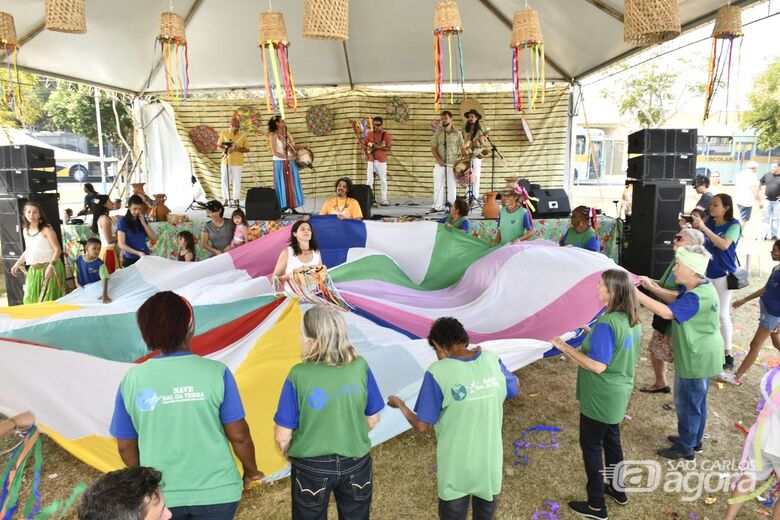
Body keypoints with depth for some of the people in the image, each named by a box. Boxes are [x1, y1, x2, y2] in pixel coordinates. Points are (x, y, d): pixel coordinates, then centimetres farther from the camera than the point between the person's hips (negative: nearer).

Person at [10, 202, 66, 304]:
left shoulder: (46, 229, -9)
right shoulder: (25, 230, 12)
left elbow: (57, 249, -15)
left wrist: (51, 265, -27)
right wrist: (17, 264, 20)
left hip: (48, 268, -7)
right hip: (33, 270, 7)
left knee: (49, 300, -5)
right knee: (30, 300, 5)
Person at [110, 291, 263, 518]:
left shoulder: (132, 380, -11)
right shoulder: (216, 373, -18)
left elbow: (125, 446, -1)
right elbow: (239, 436, -11)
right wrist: (250, 470, 8)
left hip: (160, 494, 2)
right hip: (215, 491, -2)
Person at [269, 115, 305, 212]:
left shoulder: (287, 134, 11)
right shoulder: (274, 136, -6)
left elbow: (293, 148, 12)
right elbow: (274, 152, -12)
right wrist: (287, 157, -18)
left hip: (290, 163, 5)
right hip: (280, 163, -5)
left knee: (292, 184, 4)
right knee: (282, 184, -2)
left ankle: (292, 206, 9)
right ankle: (282, 206, 3)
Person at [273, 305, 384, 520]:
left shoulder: (299, 375, -21)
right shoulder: (360, 366, -13)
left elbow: (282, 436, -14)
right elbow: (373, 420, -1)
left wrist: (289, 456, 7)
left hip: (311, 468, -2)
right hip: (356, 464, 2)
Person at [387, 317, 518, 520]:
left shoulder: (438, 372, -21)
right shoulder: (492, 360, -9)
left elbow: (421, 425, -16)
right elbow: (515, 388, 12)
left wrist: (399, 404, 2)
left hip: (456, 469, -3)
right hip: (490, 463, 3)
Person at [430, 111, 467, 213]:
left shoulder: (457, 134, 5)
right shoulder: (438, 133, 6)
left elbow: (463, 149, 5)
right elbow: (433, 148, 2)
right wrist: (438, 159, -13)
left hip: (453, 164, -1)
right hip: (440, 164, 1)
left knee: (452, 186, 2)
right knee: (438, 185, 1)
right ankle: (438, 206, 9)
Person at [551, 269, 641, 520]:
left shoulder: (606, 324, -28)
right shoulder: (632, 320, 0)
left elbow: (598, 366, -29)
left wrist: (566, 348, -24)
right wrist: (595, 335, 12)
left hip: (600, 397, -9)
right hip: (618, 393, 9)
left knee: (591, 446, 7)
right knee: (611, 440, 25)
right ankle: (618, 490, 42)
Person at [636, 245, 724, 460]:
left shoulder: (697, 297, -31)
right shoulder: (696, 287, 1)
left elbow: (667, 312, -39)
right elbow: (675, 299, 15)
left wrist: (637, 294, -37)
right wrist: (653, 288, 1)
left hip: (696, 359, -10)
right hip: (700, 356, 10)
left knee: (687, 403, 7)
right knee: (697, 401, 24)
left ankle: (685, 448, 24)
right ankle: (694, 441, 41)